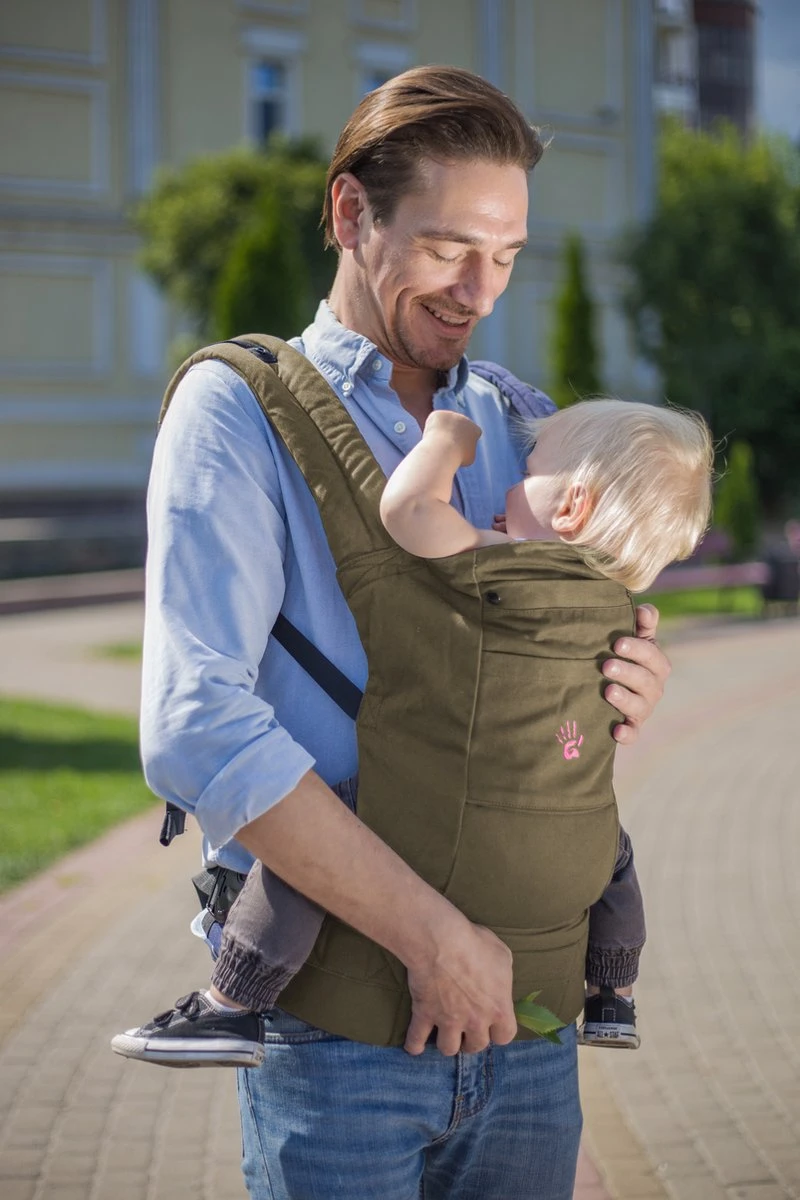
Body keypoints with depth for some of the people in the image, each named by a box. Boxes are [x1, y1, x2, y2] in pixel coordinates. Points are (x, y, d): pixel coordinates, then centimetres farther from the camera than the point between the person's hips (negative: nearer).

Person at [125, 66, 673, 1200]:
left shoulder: (518, 429, 12)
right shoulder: (239, 409, -6)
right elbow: (196, 726, -19)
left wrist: (628, 697, -6)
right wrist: (433, 933, -21)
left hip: (525, 1007, 5)